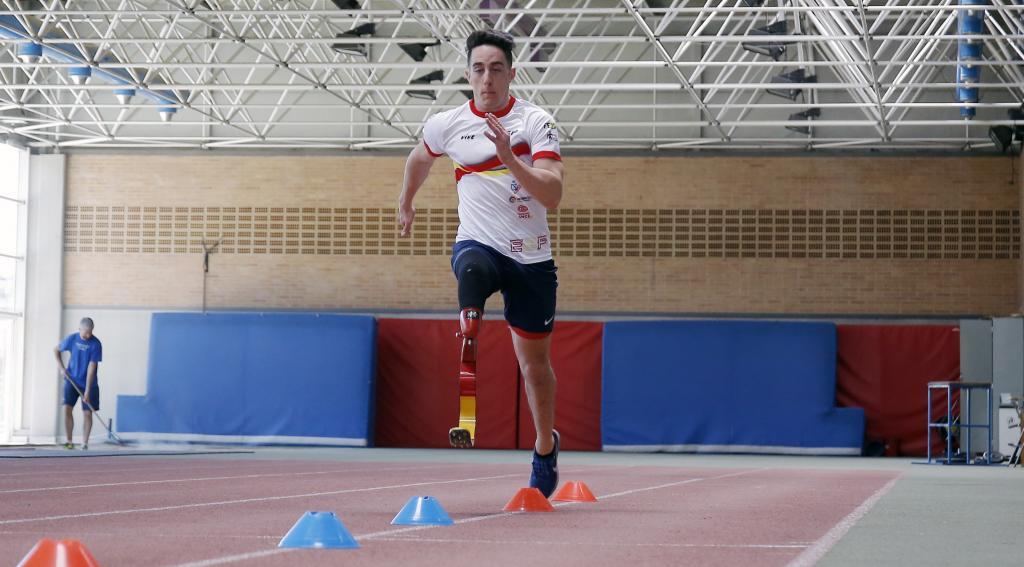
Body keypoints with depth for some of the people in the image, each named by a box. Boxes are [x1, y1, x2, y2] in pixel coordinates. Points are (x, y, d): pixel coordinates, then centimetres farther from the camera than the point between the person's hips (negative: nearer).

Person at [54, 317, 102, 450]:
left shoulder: (96, 344, -17)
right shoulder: (72, 339, -7)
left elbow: (91, 368, -19)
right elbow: (56, 350, 12)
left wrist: (87, 391, -21)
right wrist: (61, 368, -2)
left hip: (88, 383, -2)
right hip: (72, 380, 2)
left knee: (87, 413, -2)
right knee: (67, 409, -9)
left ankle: (85, 443, 10)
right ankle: (69, 441, 0)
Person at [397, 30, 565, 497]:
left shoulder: (536, 122, -7)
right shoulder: (447, 125, 0)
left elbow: (552, 196, -18)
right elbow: (420, 158, 25)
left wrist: (509, 158, -30)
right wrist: (406, 203, 37)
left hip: (532, 257, 0)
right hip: (478, 245, 0)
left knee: (534, 361, 10)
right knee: (472, 269, -39)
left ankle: (546, 446, 35)